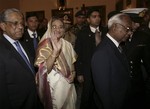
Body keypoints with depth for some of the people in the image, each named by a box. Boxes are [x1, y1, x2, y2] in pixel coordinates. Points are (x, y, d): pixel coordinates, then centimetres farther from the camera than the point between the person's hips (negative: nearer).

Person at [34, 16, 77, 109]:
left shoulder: (68, 45, 2)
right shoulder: (45, 44, -12)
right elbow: (44, 69, -22)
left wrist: (73, 73, -4)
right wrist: (55, 51, -34)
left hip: (68, 85, 5)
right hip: (54, 85, -5)